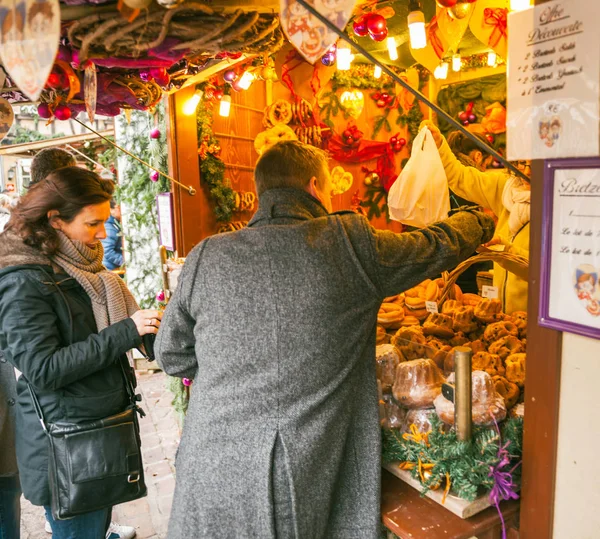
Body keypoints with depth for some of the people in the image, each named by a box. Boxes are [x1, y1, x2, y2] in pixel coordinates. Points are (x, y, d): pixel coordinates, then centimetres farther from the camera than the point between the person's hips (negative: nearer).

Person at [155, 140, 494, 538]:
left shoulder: (206, 257, -4)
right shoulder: (351, 243, -11)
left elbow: (172, 356, 7)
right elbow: (439, 245, 6)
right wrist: (482, 222, 28)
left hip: (213, 471, 3)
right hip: (302, 475, -2)